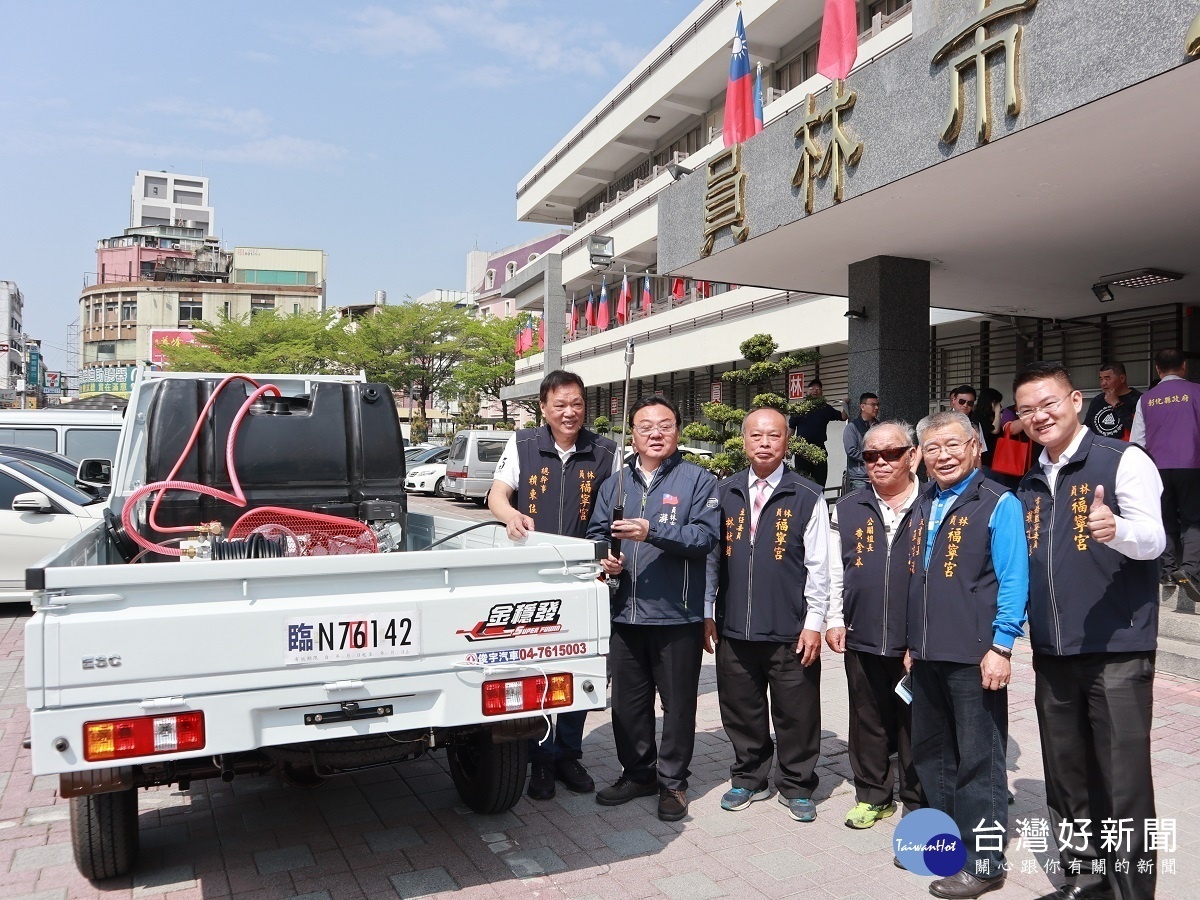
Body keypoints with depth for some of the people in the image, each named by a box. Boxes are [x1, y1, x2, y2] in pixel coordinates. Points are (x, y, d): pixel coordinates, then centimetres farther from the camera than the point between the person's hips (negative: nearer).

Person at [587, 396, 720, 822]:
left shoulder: (698, 480, -2)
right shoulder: (615, 483, 14)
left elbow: (704, 536, -14)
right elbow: (596, 534, 15)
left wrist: (652, 532, -26)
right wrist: (605, 560, -7)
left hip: (677, 614, -4)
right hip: (624, 612, 5)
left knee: (678, 702, 6)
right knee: (628, 700, 14)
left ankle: (672, 781, 22)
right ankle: (637, 772, 32)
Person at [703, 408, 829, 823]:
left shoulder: (807, 497, -2)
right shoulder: (725, 493, 6)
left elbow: (818, 565, -3)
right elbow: (710, 556, 10)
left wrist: (814, 623, -6)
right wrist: (707, 613, 7)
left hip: (790, 632, -2)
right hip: (734, 628, 3)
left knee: (796, 715, 8)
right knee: (741, 710, 13)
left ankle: (796, 786, 27)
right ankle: (749, 779, 32)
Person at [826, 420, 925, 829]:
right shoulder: (847, 509, 7)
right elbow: (834, 570, 9)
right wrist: (834, 620, 3)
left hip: (918, 640, -3)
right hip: (861, 638, 3)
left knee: (915, 727, 9)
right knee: (868, 723, 14)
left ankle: (919, 805, 25)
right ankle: (872, 796, 30)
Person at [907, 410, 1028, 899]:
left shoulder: (998, 504, -8)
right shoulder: (923, 505, 12)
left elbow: (1013, 580, -12)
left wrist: (1001, 647, -17)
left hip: (974, 656, -7)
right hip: (927, 655, 7)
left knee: (978, 760, 3)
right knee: (930, 753, 16)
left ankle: (984, 860, 15)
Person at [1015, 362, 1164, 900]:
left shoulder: (1123, 460, -5)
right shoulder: (1030, 485, 13)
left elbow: (1153, 539, -18)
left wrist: (1115, 529, -38)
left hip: (1116, 650, -6)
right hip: (1052, 653, 6)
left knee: (1123, 780, -2)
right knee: (1066, 780, 14)